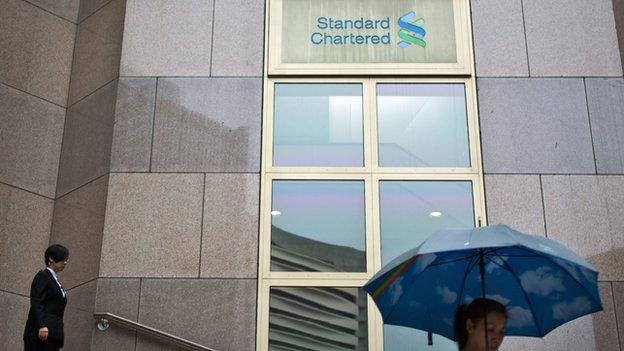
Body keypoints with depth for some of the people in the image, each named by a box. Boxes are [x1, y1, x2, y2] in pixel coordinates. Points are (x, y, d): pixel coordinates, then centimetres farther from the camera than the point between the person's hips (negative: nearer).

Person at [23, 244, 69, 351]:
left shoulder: (55, 280, 22)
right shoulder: (42, 276, -1)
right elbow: (36, 303, -13)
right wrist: (42, 325, -26)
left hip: (53, 333, 7)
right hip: (40, 332, -7)